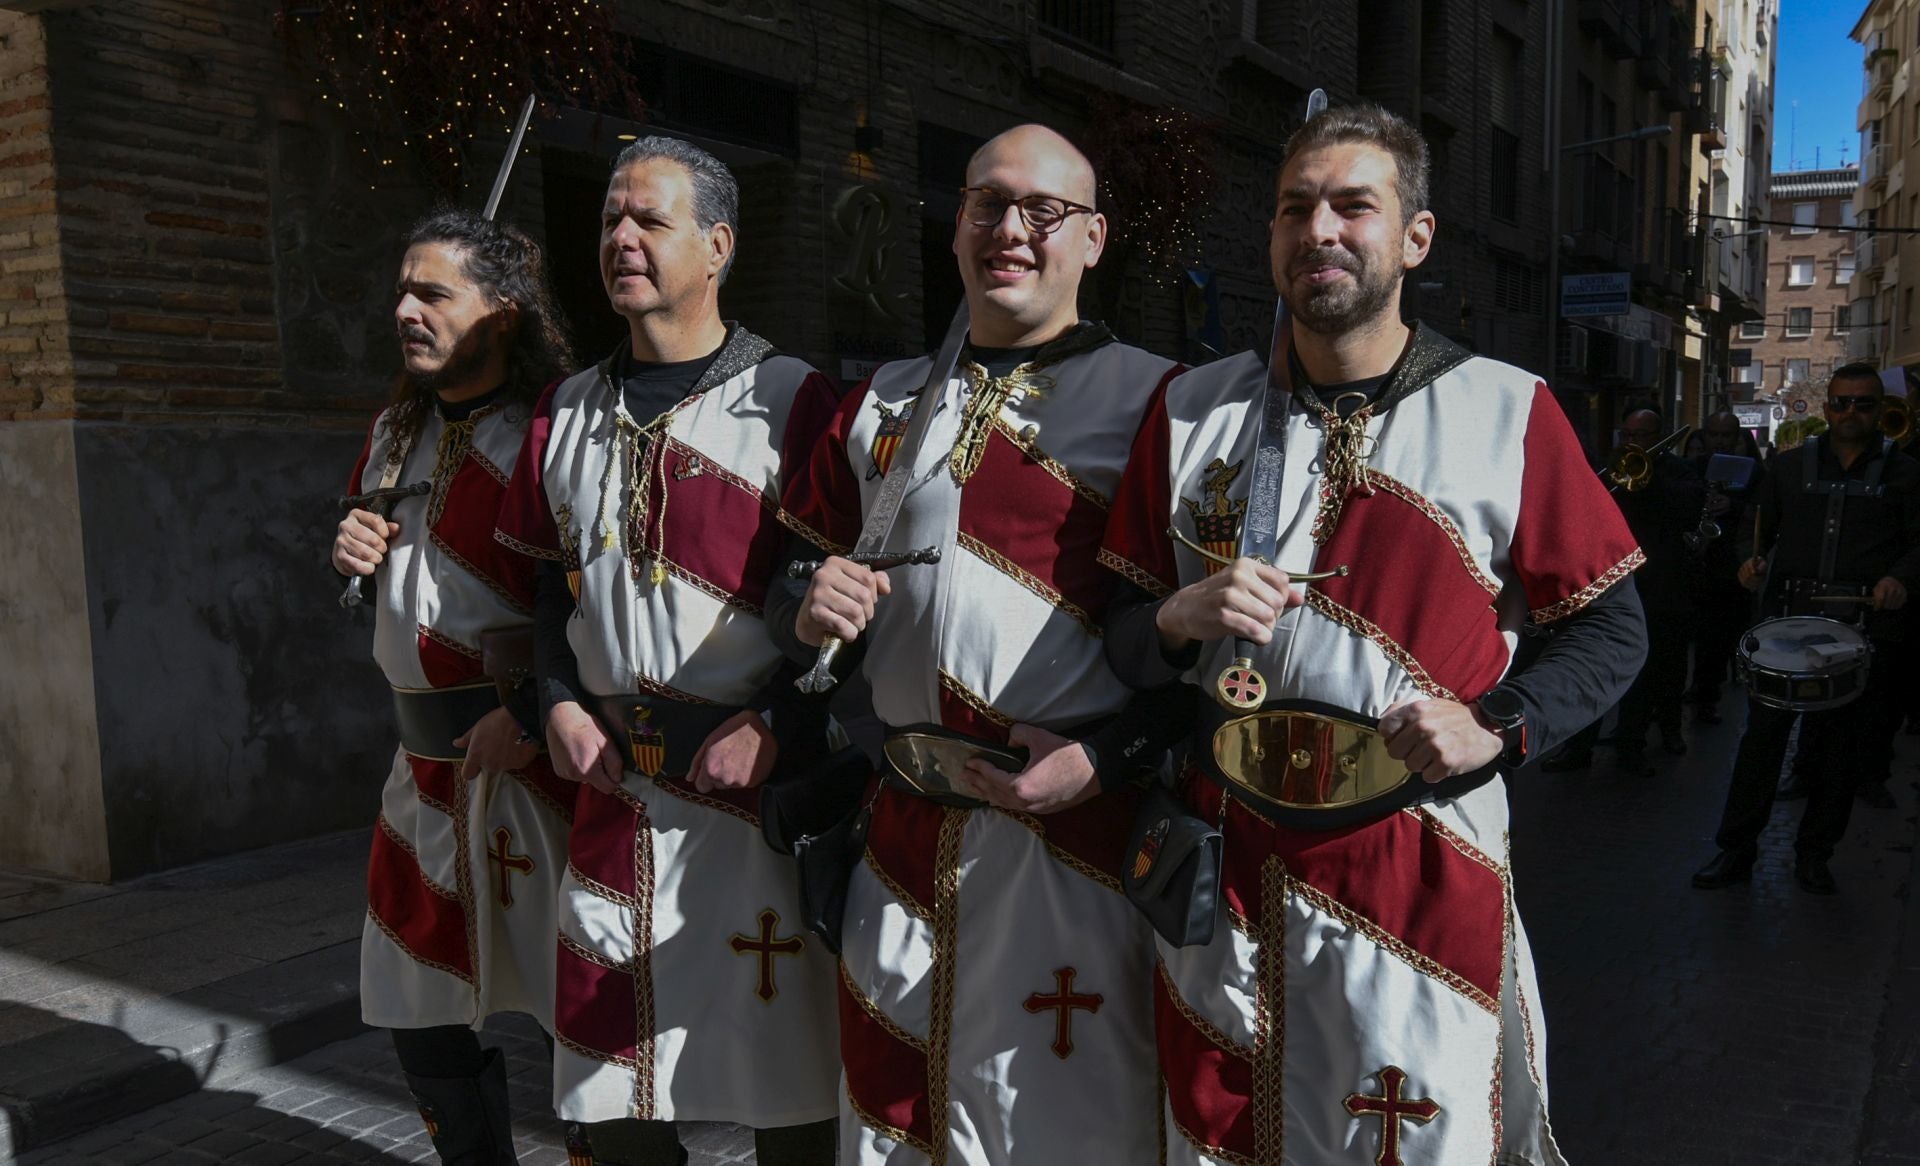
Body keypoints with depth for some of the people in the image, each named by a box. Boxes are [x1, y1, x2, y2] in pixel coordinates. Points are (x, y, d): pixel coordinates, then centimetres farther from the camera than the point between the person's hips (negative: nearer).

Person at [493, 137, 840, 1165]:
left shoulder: (792, 400, -5)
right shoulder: (568, 411, 12)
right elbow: (549, 580, 18)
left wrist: (778, 726, -15)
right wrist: (559, 702, 3)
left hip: (756, 781, -4)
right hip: (608, 784, 5)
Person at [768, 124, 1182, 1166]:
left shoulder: (1156, 399, -2)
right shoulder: (884, 404, 14)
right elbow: (793, 580, 19)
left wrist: (1108, 755, -18)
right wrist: (809, 610, -3)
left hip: (1080, 834, -4)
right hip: (903, 836, 5)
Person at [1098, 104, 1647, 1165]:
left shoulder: (1508, 414, -3)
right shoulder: (1192, 411, 3)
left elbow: (1612, 625, 3)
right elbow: (1117, 632, 6)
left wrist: (1497, 728, -13)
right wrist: (1179, 621, -16)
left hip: (1422, 874, -2)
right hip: (1220, 877, 2)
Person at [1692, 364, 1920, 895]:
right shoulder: (1789, 465, 12)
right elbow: (1762, 527, 16)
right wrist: (1754, 561, -4)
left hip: (1863, 629, 0)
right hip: (1788, 618, 1)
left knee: (1842, 747, 6)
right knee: (1762, 734, -2)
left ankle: (1814, 856, 20)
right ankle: (1735, 850, 6)